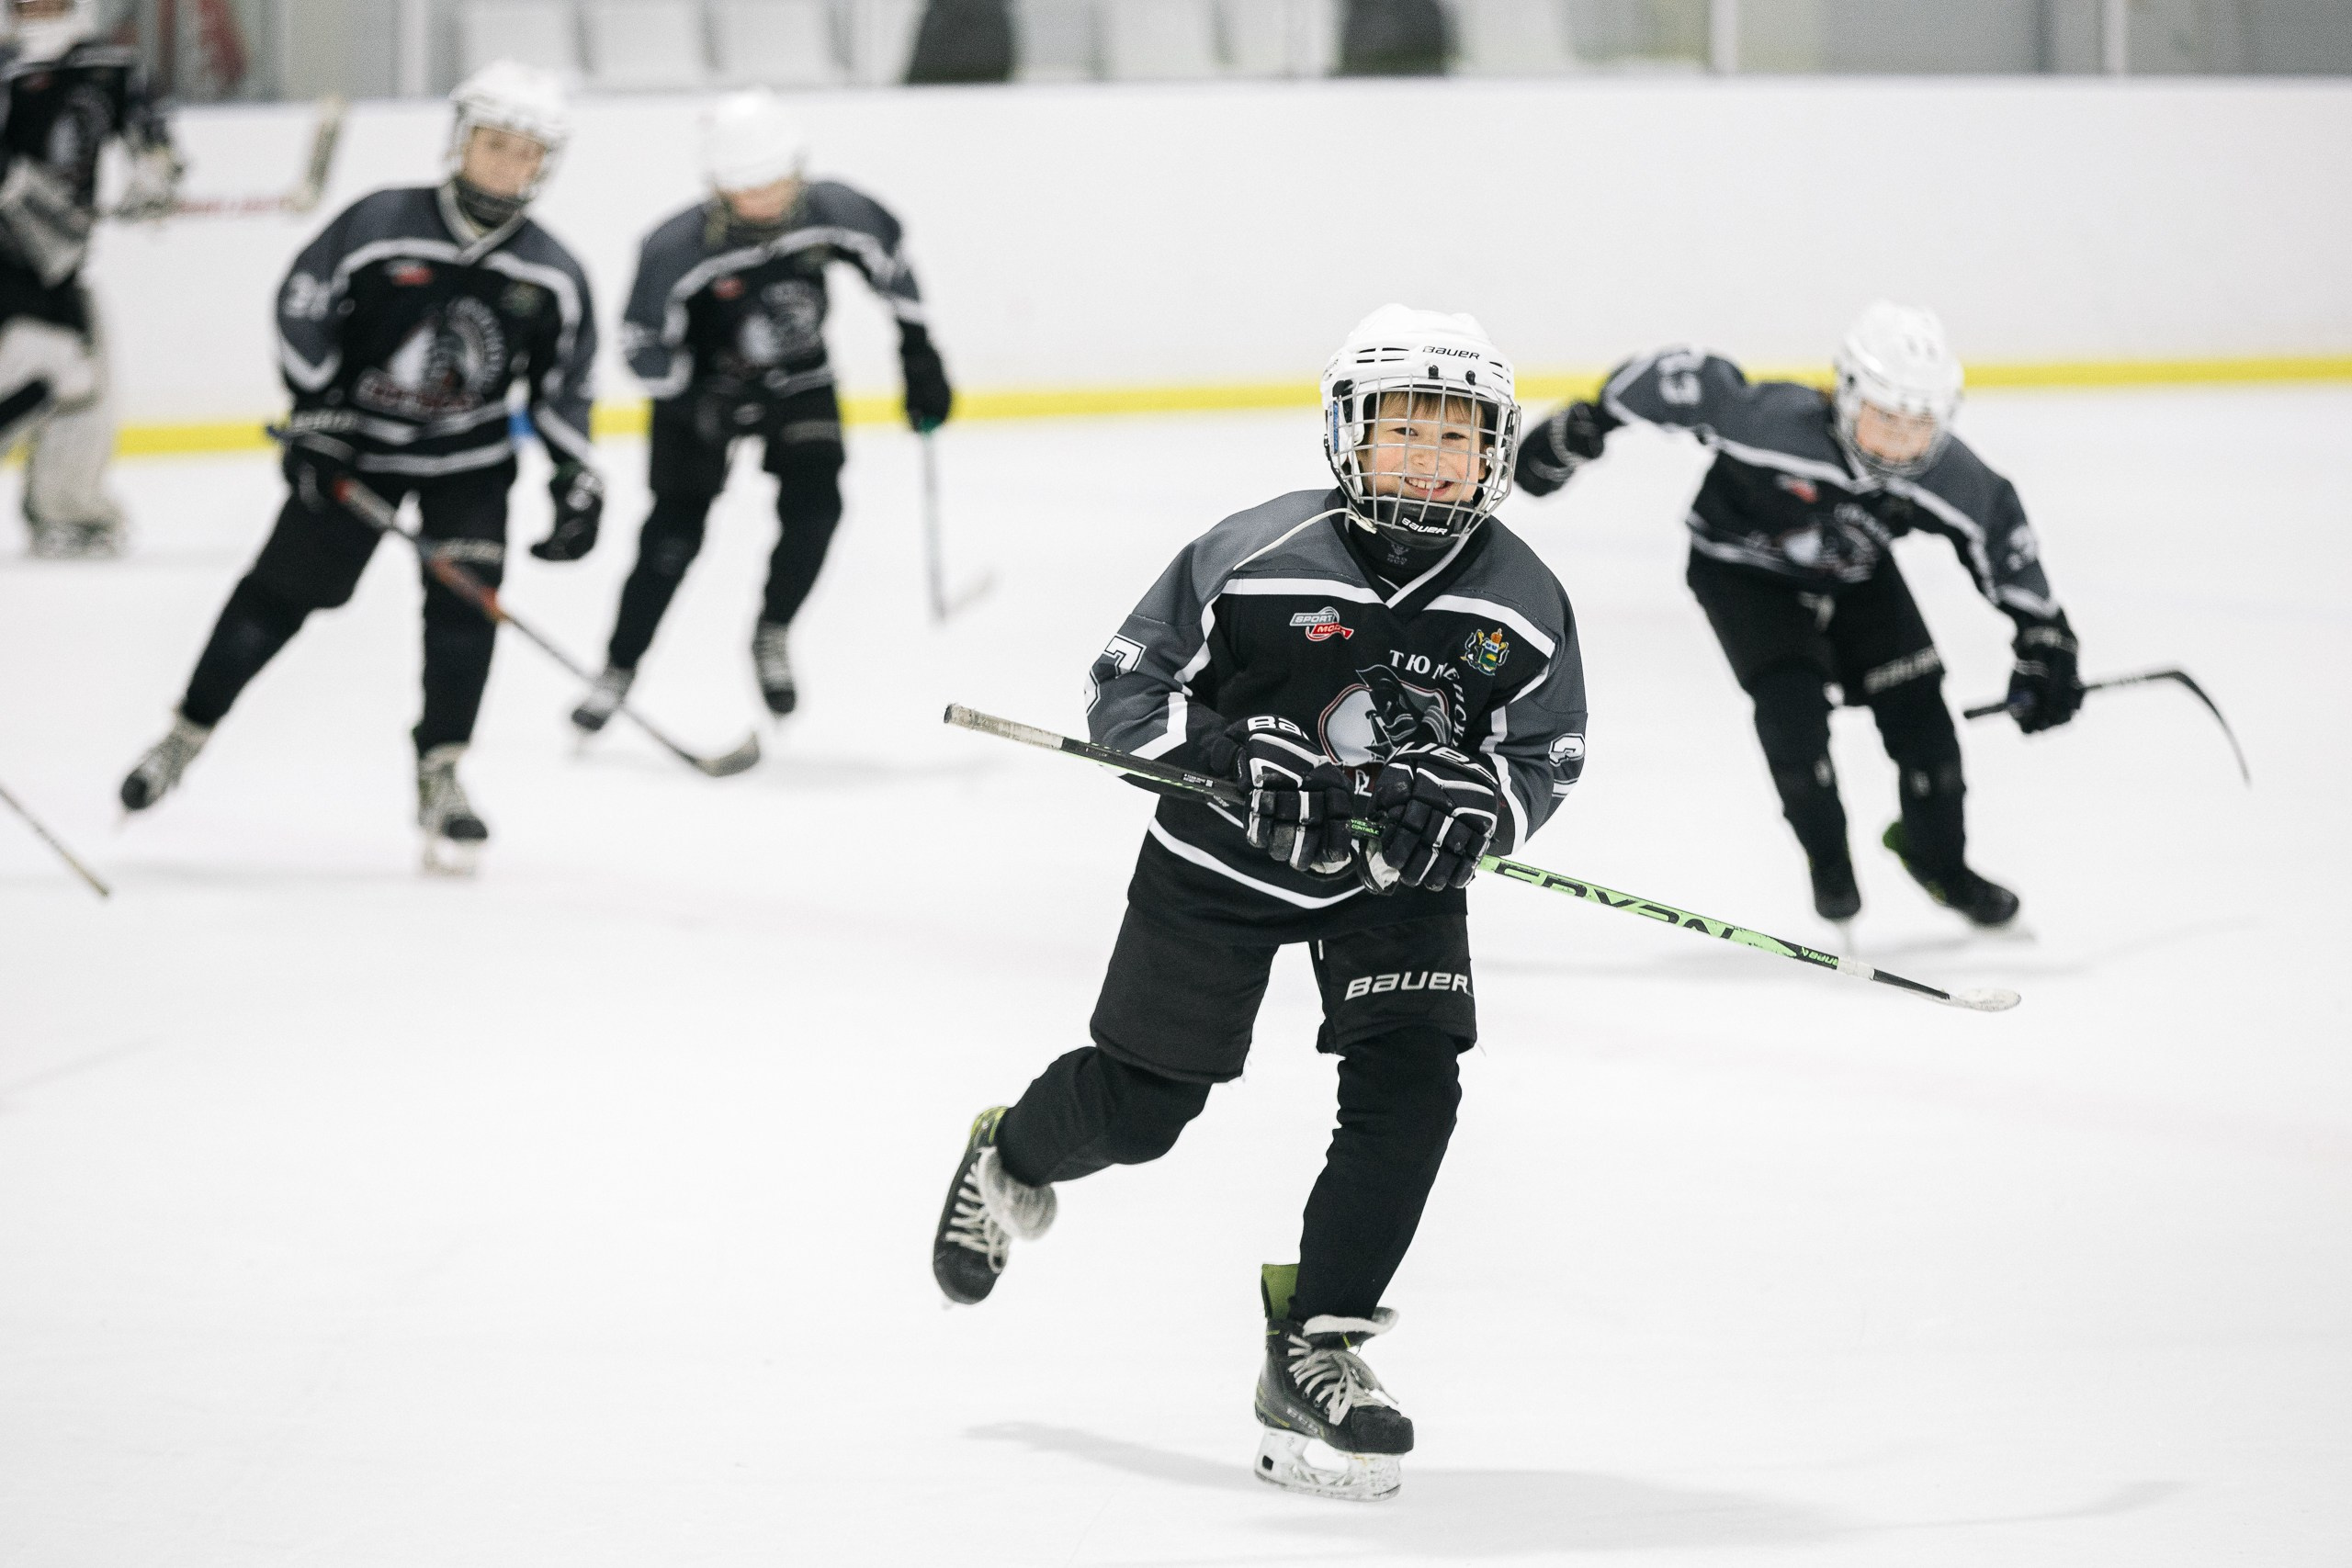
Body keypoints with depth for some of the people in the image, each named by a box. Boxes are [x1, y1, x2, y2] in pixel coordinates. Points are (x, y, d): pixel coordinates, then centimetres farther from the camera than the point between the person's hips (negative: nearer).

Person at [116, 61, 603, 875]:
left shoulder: (552, 277, -10)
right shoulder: (380, 225, -19)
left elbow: (563, 387, -1)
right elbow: (303, 306, -10)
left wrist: (578, 486, -7)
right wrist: (315, 416, -14)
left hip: (470, 458, 2)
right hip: (356, 441, -2)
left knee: (464, 604, -14)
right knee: (282, 589, 4)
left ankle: (440, 776, -3)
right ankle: (186, 737, 19)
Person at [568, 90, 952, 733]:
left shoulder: (834, 214, -22)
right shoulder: (678, 248, -31)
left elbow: (890, 263, -3)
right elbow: (643, 342, -19)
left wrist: (921, 363, -1)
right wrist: (700, 413, -28)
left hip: (799, 379, 3)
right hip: (703, 385, -3)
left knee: (813, 504, -14)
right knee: (675, 530, -6)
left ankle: (771, 635, 11)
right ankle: (617, 671, 10)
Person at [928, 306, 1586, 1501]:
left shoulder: (1522, 604, -12)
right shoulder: (1254, 557, -21)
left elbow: (1545, 757, -3)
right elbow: (1127, 687, -13)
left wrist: (1459, 808, -23)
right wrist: (1227, 762, -30)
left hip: (1396, 878, 2)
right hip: (1223, 862, -2)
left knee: (1409, 1086, -15)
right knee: (1140, 1102, 6)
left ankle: (1312, 1355, -5)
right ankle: (1010, 1160, 42)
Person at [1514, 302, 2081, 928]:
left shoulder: (1954, 482, -29)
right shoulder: (1774, 424, -42)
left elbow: (2001, 530, -9)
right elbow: (1685, 376, -31)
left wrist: (2045, 640, -9)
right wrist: (1584, 426, -21)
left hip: (1854, 573, 3)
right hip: (1742, 564, -3)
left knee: (1915, 705, -3)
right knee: (1790, 701, -20)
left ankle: (1938, 858, 24)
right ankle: (1827, 859, 5)